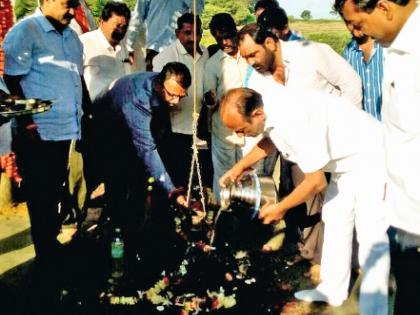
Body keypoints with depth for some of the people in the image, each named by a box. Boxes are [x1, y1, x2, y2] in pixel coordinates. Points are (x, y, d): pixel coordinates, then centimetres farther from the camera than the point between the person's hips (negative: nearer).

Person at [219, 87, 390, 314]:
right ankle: (332, 290, 29)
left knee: (371, 237, -8)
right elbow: (270, 140, 14)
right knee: (335, 221, 16)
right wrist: (239, 166, 4)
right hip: (345, 158, 10)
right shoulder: (266, 104, -10)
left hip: (369, 157, -9)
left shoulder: (293, 122, -36)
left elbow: (316, 182, -26)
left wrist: (280, 208, -12)